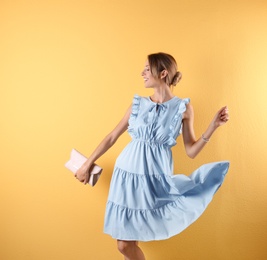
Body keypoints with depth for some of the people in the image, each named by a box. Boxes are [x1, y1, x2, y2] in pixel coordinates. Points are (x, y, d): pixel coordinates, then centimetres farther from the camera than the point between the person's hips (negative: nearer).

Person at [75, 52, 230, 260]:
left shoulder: (183, 108, -1)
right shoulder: (138, 104, 4)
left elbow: (191, 151, 0)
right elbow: (112, 137, 10)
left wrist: (214, 125, -10)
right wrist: (87, 164, 13)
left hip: (156, 178, -3)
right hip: (128, 174, 3)